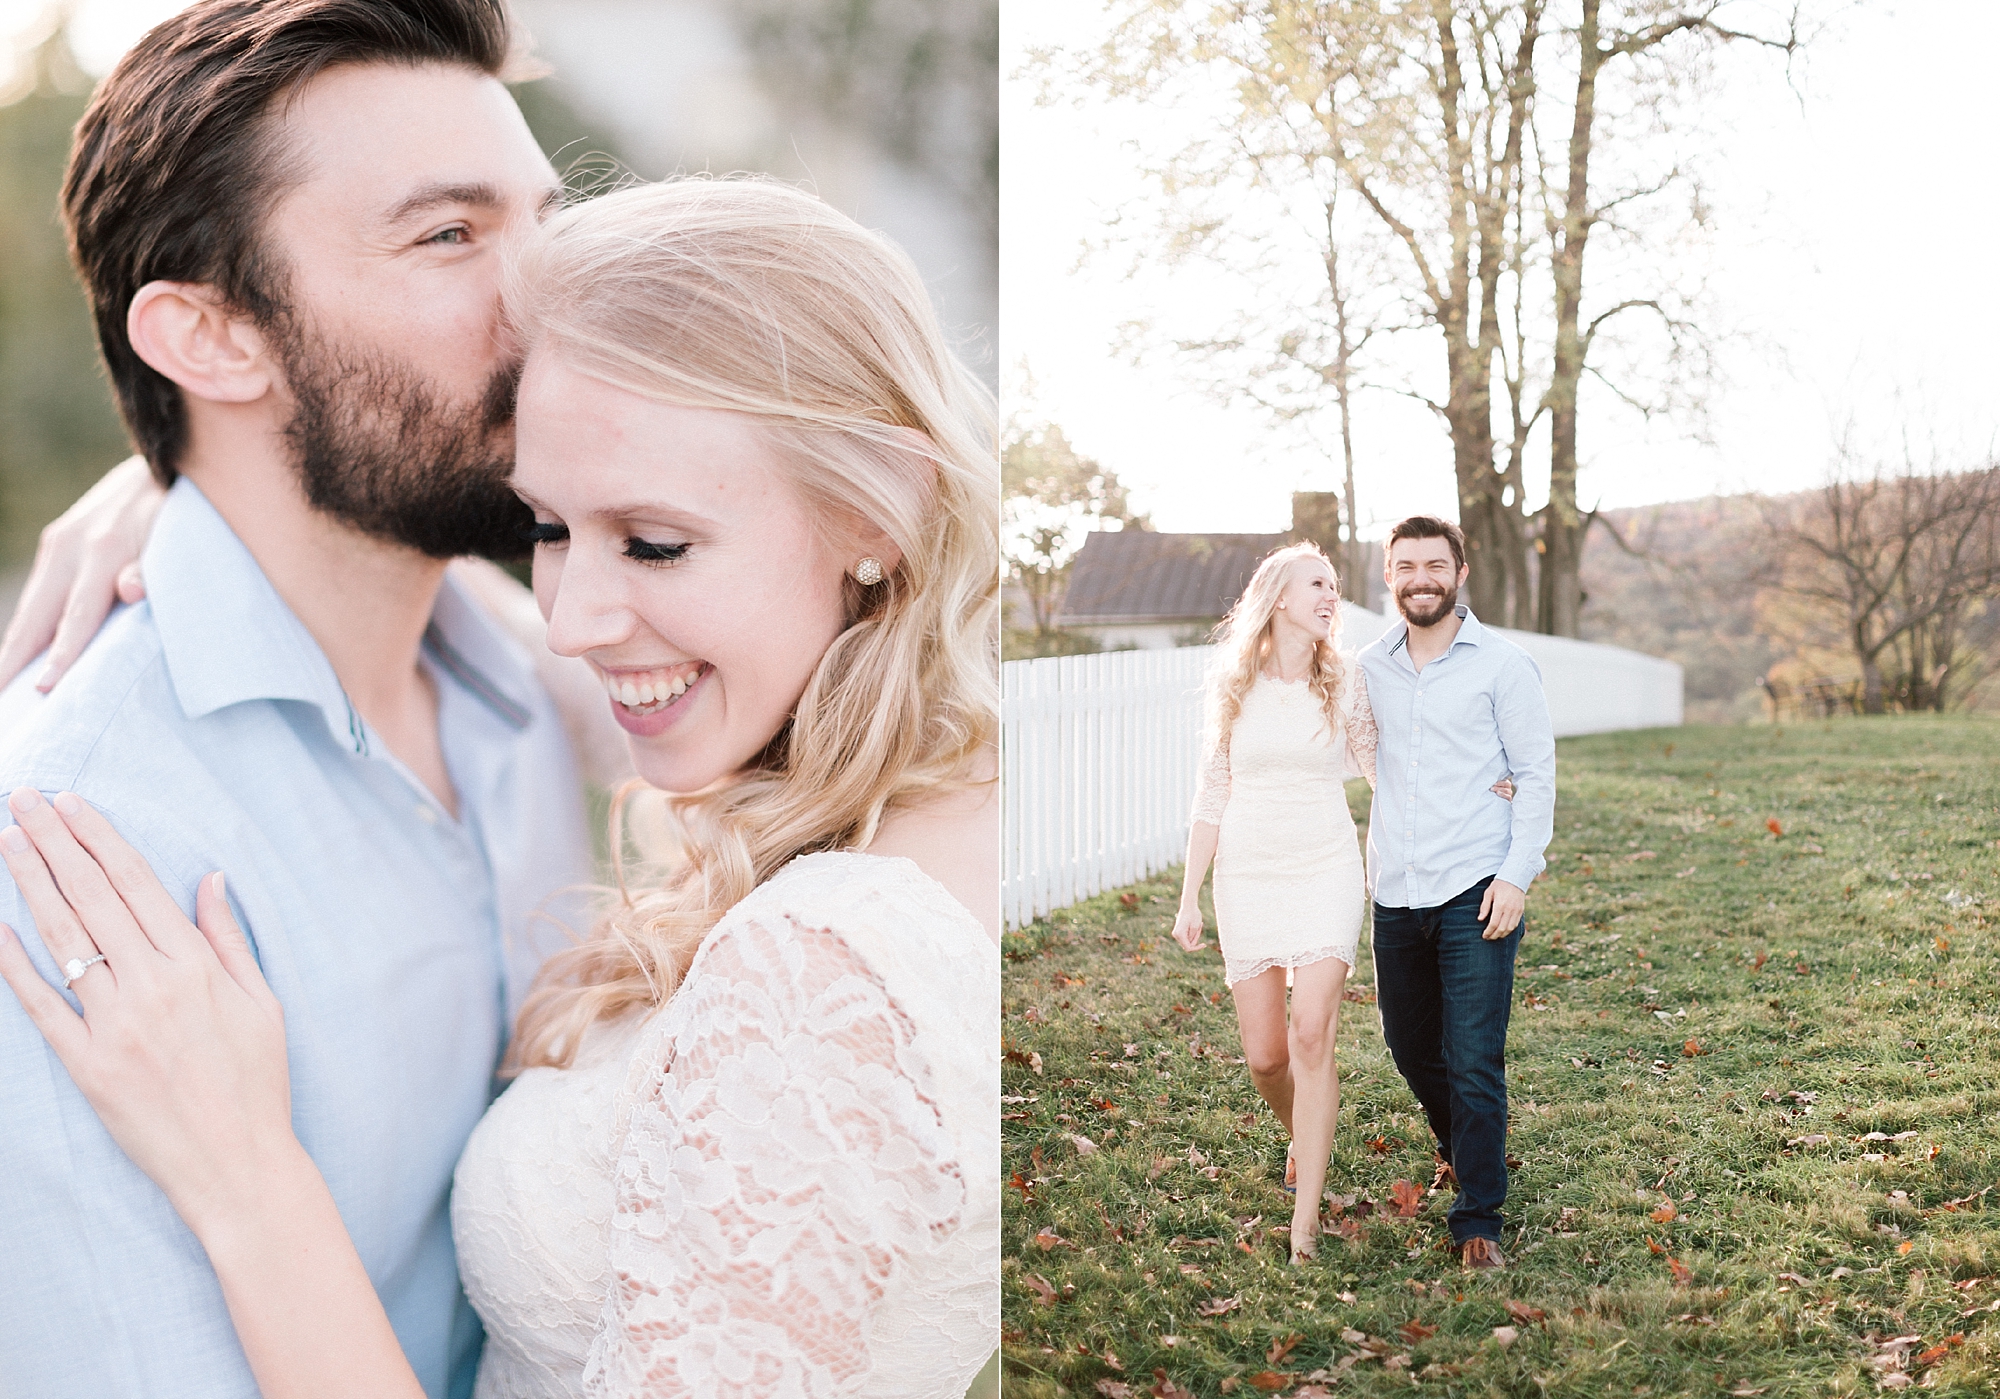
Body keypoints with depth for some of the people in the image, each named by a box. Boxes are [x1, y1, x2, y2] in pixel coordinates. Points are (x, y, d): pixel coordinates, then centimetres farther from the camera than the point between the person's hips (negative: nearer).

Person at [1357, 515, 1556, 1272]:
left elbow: (1536, 775, -3)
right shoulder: (1370, 667, 8)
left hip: (1475, 894, -5)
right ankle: (1460, 1146, 45)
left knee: (1473, 1061, -6)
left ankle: (1478, 1220, 7)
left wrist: (1516, 876, -12)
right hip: (1395, 895, 5)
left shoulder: (1502, 664, -5)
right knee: (1410, 1045, 17)